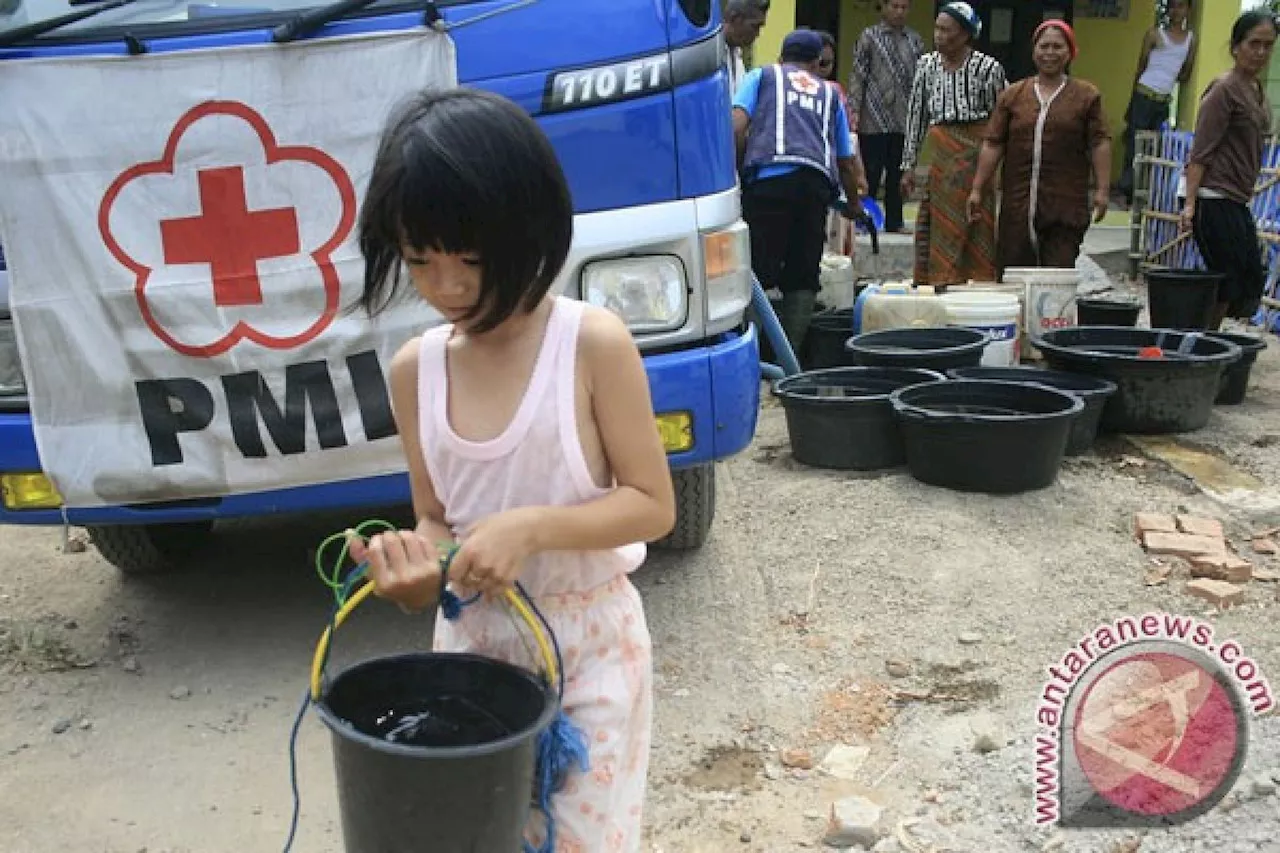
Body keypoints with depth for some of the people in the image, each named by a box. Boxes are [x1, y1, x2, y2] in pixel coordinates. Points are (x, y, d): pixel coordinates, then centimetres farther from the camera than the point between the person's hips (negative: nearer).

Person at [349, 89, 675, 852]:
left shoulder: (594, 344, -15)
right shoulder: (416, 367, -3)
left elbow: (653, 504, -11)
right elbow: (437, 521, 5)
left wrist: (532, 528, -25)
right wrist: (417, 568, -17)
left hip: (589, 643, -3)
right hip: (471, 640, 4)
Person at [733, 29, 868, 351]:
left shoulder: (760, 76, 23)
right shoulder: (830, 93, 31)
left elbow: (737, 127, 4)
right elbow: (846, 161, 31)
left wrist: (738, 170, 16)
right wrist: (855, 204, 45)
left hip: (769, 178, -2)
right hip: (818, 184, 3)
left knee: (757, 272, -4)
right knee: (803, 276, 8)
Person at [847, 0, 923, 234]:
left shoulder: (915, 40, 11)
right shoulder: (869, 36, 3)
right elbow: (858, 75, -1)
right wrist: (854, 109, -10)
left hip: (904, 118, 3)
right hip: (874, 118, -3)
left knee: (897, 173, 8)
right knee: (871, 171, 0)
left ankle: (894, 221, 16)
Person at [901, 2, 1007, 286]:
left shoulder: (987, 68, -6)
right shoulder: (927, 64, 6)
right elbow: (916, 115, 10)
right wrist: (909, 165, 9)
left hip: (976, 153, -3)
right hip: (938, 154, 3)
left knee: (975, 229, -1)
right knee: (937, 227, 5)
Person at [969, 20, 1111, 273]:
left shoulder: (1086, 95, 4)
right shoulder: (1012, 95, 10)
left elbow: (1099, 144, 1)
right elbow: (993, 145, 8)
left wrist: (1101, 190, -7)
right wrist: (977, 190, 3)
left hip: (1065, 207, -2)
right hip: (1018, 203, 2)